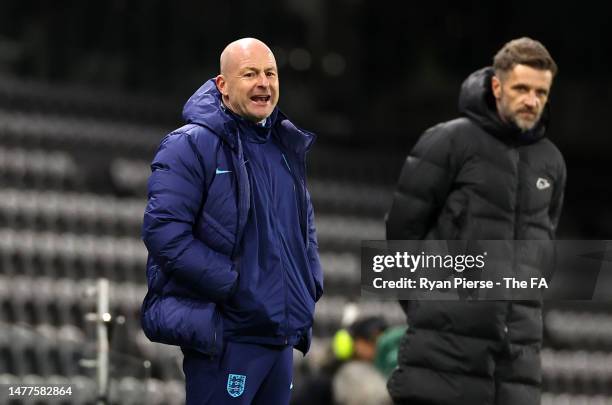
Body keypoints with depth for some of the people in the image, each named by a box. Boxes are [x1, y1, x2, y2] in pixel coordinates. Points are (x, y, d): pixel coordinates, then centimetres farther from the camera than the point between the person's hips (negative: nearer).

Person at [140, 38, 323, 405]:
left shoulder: (287, 148, 16)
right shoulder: (191, 146, -9)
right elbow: (163, 232, -18)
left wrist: (309, 285, 11)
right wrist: (232, 283, -19)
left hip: (283, 331, 8)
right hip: (225, 334, -8)